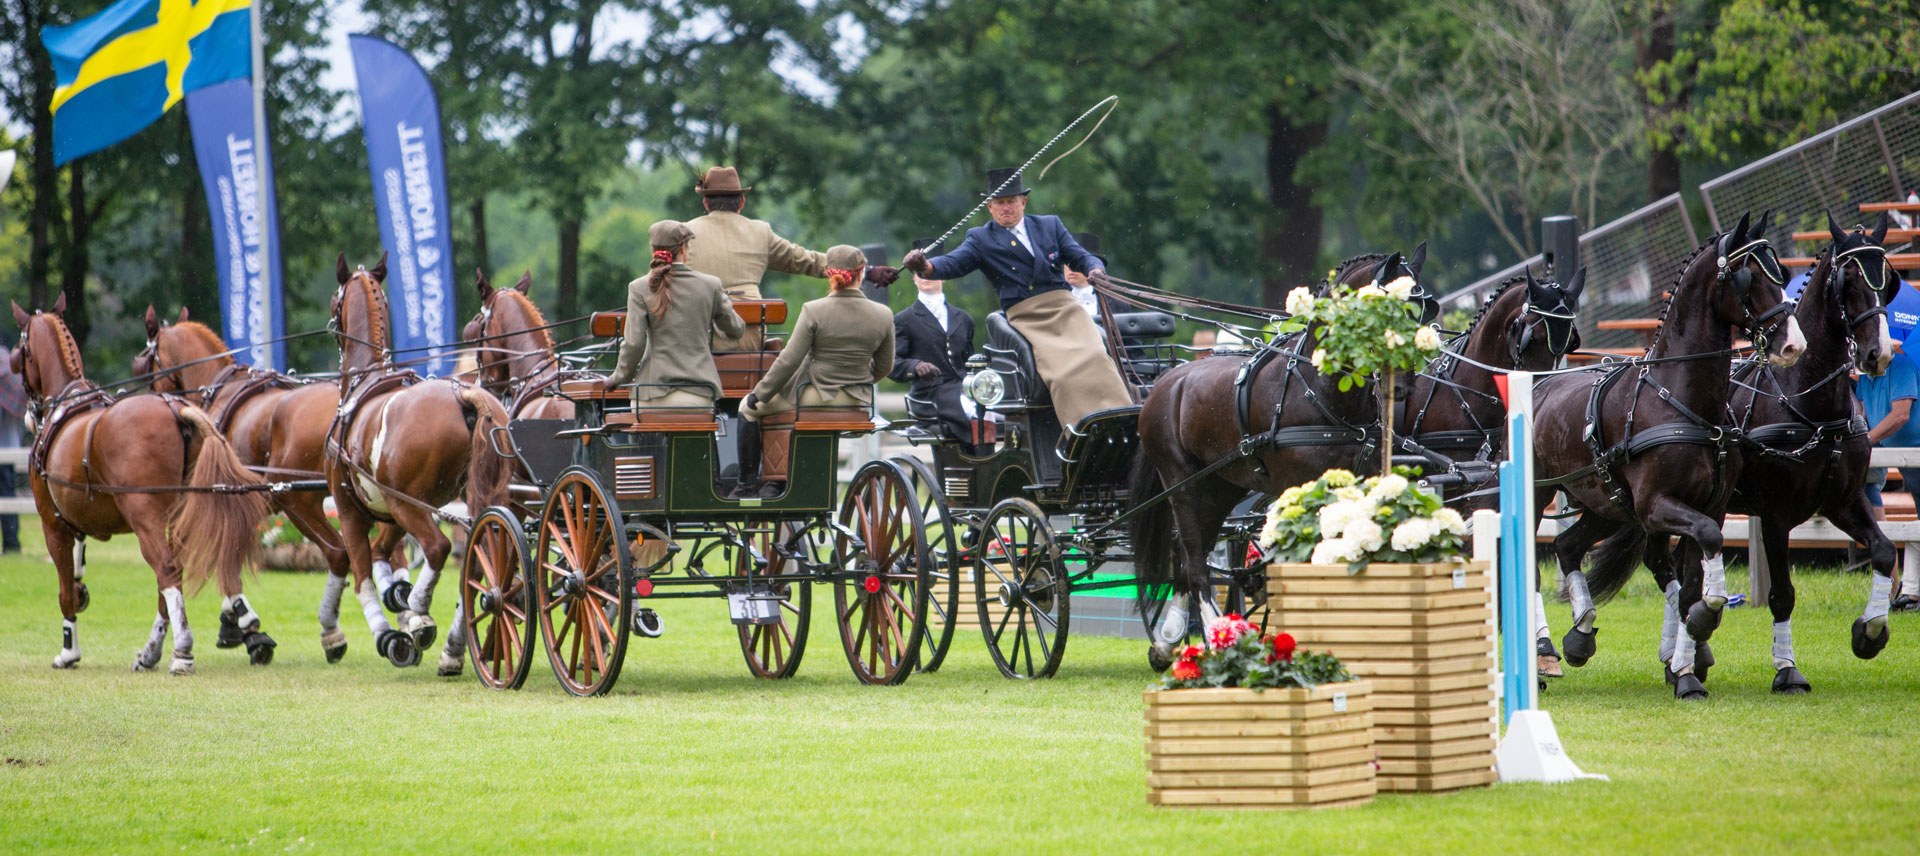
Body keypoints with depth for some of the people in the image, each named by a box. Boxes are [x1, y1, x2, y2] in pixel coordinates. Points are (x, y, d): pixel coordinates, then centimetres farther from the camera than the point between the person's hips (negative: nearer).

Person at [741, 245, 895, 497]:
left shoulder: (813, 311, -16)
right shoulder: (883, 315, -6)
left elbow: (789, 361, -13)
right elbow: (884, 366, 6)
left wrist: (759, 394, 0)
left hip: (814, 399, -5)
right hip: (858, 402, 5)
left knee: (749, 407, 21)